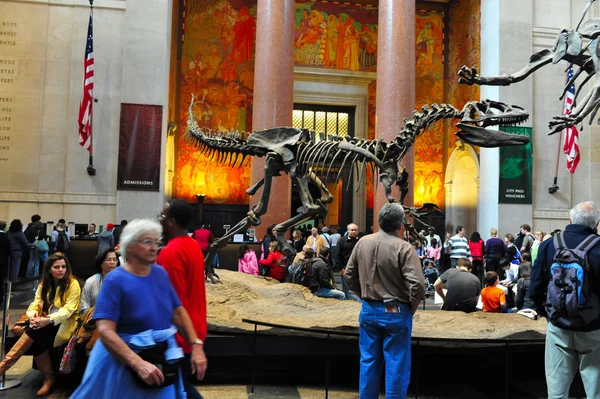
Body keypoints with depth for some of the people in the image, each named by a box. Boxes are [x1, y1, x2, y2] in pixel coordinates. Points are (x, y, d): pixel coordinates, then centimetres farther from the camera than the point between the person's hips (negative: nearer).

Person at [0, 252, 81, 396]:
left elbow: (68, 309, -17)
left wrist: (49, 320, -32)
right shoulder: (44, 283, 10)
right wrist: (32, 314, -21)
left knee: (34, 333, -30)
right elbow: (37, 302, 2)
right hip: (46, 322, 5)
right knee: (35, 340, -27)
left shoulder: (73, 284, -9)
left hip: (63, 323, -5)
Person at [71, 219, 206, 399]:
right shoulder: (115, 280, -16)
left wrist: (196, 345, -6)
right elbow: (105, 331, -24)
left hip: (163, 357, 5)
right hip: (124, 361, -5)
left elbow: (178, 312, 5)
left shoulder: (161, 273, 0)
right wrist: (139, 363, -32)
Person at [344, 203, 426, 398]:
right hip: (395, 312, -5)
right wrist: (412, 307, -5)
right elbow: (417, 285, -22)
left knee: (368, 361, 15)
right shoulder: (404, 248, -17)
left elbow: (349, 275, 7)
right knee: (396, 364, 8)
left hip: (368, 309, 5)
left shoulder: (362, 242, 0)